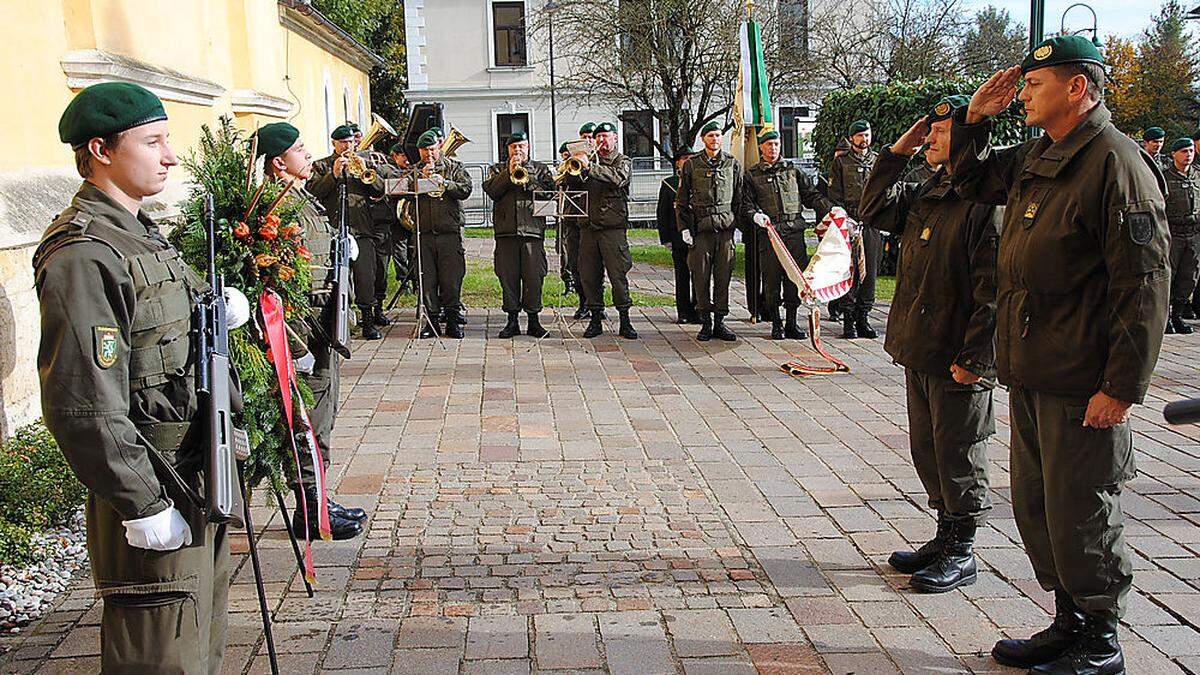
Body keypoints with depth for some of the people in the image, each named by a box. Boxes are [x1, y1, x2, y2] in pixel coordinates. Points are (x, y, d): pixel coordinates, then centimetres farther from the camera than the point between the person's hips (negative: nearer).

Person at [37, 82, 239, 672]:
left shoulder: (142, 234, 12)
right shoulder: (82, 256, -20)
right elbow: (84, 409, -24)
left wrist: (217, 304, 5)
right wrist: (145, 505, -21)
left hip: (196, 485, 10)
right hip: (154, 502, -10)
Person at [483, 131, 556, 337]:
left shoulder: (540, 169, 16)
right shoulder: (497, 169, 18)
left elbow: (549, 191, -1)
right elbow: (491, 190, 0)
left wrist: (527, 179, -9)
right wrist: (508, 173, -6)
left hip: (533, 229, -1)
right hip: (506, 230, 1)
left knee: (534, 276, -4)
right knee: (508, 276, 1)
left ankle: (533, 321, 5)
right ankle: (512, 320, 10)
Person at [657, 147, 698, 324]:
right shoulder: (668, 183, 6)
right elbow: (662, 213, 5)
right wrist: (666, 238, -1)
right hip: (678, 238, -1)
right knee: (682, 276, 4)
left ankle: (698, 311, 9)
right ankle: (684, 313, 11)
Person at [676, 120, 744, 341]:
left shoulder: (732, 164, 11)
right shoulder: (691, 164, 6)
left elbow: (739, 198, 15)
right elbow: (681, 200, 8)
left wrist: (737, 222, 7)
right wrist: (684, 228, 0)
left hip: (726, 227, 1)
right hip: (701, 228, -1)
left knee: (723, 276, 1)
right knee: (701, 277, -1)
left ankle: (719, 321, 9)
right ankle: (705, 322, 7)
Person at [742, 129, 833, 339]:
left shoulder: (793, 170, 16)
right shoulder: (752, 175, 9)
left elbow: (812, 195, 13)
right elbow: (746, 205, 2)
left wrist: (831, 210, -2)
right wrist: (755, 215, -19)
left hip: (795, 233, 2)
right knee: (772, 279, 0)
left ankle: (792, 323, 11)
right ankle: (776, 324, 11)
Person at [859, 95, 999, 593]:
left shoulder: (988, 200, -15)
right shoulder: (928, 193, 12)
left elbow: (993, 290, -19)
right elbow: (875, 211, 21)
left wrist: (974, 358, -21)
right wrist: (897, 153, 11)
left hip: (957, 360, -9)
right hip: (919, 350, 9)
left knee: (957, 453, 3)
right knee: (927, 448, 17)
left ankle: (961, 552, 17)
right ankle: (946, 537, 31)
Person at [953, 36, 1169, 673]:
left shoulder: (1117, 164, -14)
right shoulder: (1035, 157, 12)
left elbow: (1143, 286, -17)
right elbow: (971, 180, 32)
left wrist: (1122, 386, -19)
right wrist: (975, 117, 13)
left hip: (1082, 382, -9)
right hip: (1031, 373, 9)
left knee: (1079, 514, 2)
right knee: (1036, 506, 17)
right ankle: (1070, 623, 33)